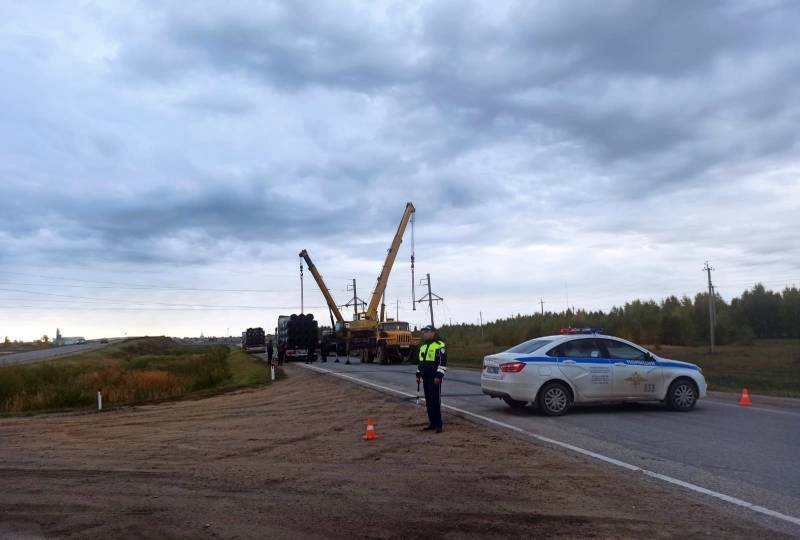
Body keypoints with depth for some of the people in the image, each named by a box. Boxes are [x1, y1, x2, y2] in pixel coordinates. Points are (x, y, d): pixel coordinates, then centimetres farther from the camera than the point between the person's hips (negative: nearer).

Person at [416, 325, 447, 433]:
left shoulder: (439, 346, -10)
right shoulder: (423, 346, 16)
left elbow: (443, 362, -14)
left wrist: (438, 376, -19)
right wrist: (418, 375, 19)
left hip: (434, 378, -8)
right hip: (425, 378, 8)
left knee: (435, 401, -8)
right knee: (428, 401, 10)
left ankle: (438, 424, -3)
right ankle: (432, 423, 17)